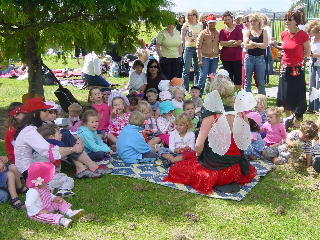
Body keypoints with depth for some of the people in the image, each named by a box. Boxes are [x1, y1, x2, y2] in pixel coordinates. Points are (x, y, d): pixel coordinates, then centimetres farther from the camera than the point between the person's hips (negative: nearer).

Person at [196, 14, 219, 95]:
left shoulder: (218, 33, 6)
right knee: (203, 76, -5)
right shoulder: (203, 33, -4)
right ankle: (199, 94, 5)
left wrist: (219, 55, 5)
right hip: (205, 57, -3)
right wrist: (200, 59, -12)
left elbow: (219, 45, 16)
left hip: (215, 58, 4)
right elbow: (198, 47, -6)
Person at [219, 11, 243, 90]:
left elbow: (239, 43, -9)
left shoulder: (238, 29, 1)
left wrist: (227, 44, -6)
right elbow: (221, 43, -4)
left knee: (237, 77, 1)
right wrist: (232, 41, -9)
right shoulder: (222, 31, 8)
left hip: (237, 57, -2)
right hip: (225, 57, 3)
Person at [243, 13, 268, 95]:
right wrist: (259, 45, -15)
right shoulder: (247, 32, 5)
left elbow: (265, 45, -8)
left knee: (261, 82, 5)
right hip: (249, 57, 0)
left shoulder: (263, 32, 5)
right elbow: (246, 45, -9)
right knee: (247, 81, 4)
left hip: (260, 58, 0)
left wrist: (253, 43, -14)